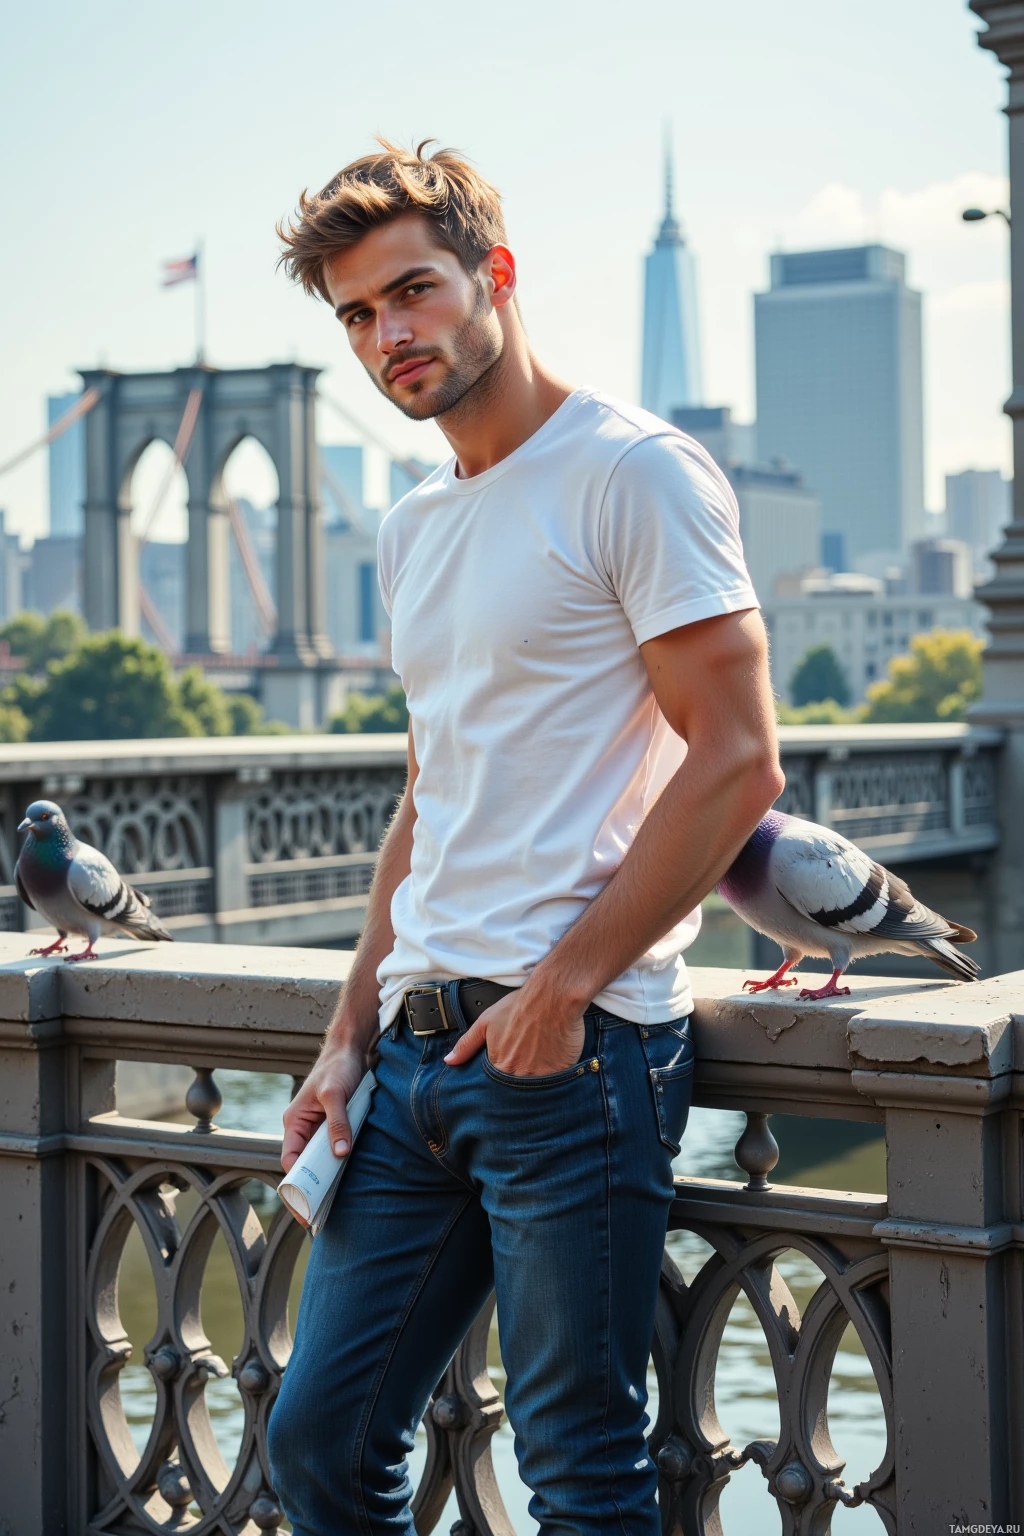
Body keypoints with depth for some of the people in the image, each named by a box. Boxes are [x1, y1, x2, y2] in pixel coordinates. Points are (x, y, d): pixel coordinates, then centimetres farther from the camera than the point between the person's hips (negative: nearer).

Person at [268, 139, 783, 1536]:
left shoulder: (633, 471, -6)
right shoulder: (412, 530, 18)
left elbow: (738, 761, -13)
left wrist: (565, 983, -16)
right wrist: (350, 1036, 16)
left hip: (575, 1047, -8)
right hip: (421, 1047, 8)